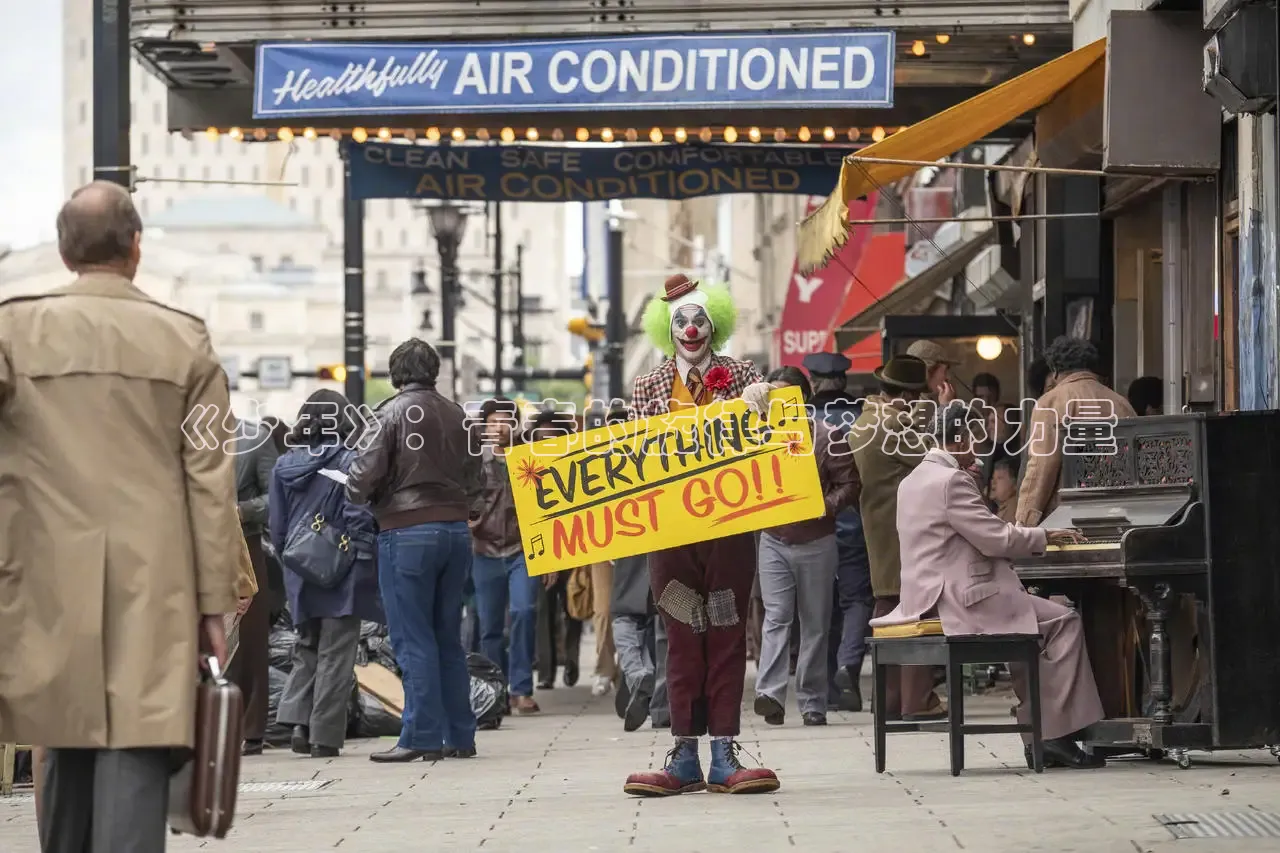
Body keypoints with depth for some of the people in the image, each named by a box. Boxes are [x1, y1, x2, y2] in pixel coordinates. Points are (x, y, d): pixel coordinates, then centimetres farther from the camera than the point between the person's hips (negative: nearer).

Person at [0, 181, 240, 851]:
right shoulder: (185, 341, 1)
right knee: (137, 758, -4)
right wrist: (214, 606, 6)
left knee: (68, 754, 16)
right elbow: (211, 483, 2)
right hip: (154, 593, -1)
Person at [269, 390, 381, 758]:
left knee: (307, 648, 18)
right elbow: (359, 516, -14)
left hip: (300, 572, 4)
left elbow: (276, 525, 7)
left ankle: (298, 721, 2)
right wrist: (367, 558, -5)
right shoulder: (348, 462, -11)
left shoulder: (284, 465, 4)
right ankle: (325, 736, 2)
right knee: (336, 655, 3)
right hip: (342, 572, -4)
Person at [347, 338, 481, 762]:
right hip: (456, 529, 6)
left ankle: (421, 737, -4)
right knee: (448, 638, 12)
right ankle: (460, 735, 13)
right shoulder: (459, 416, 10)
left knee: (413, 640, -2)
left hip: (407, 532, -6)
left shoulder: (393, 412, -8)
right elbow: (474, 479, 13)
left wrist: (356, 494, 9)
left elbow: (364, 475, -11)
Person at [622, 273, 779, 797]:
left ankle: (724, 756, 2)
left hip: (729, 527, 0)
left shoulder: (742, 377, 6)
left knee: (727, 638, 1)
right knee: (683, 641, 1)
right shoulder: (649, 388, 9)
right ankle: (685, 759, 3)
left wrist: (759, 404, -16)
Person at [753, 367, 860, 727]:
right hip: (774, 539, 2)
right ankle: (770, 694, -20)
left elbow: (850, 484, -4)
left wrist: (824, 507, -18)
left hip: (816, 541, -2)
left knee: (815, 624, 5)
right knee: (776, 617, -10)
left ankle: (812, 702, 10)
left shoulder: (826, 437, -3)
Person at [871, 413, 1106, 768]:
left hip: (930, 598, 11)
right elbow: (996, 539, -16)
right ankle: (1055, 735, -7)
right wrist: (1045, 536, -1)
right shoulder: (952, 481, -15)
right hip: (961, 601, -11)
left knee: (1031, 623, 22)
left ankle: (1038, 737, 15)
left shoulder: (913, 482, 17)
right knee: (1064, 622, -6)